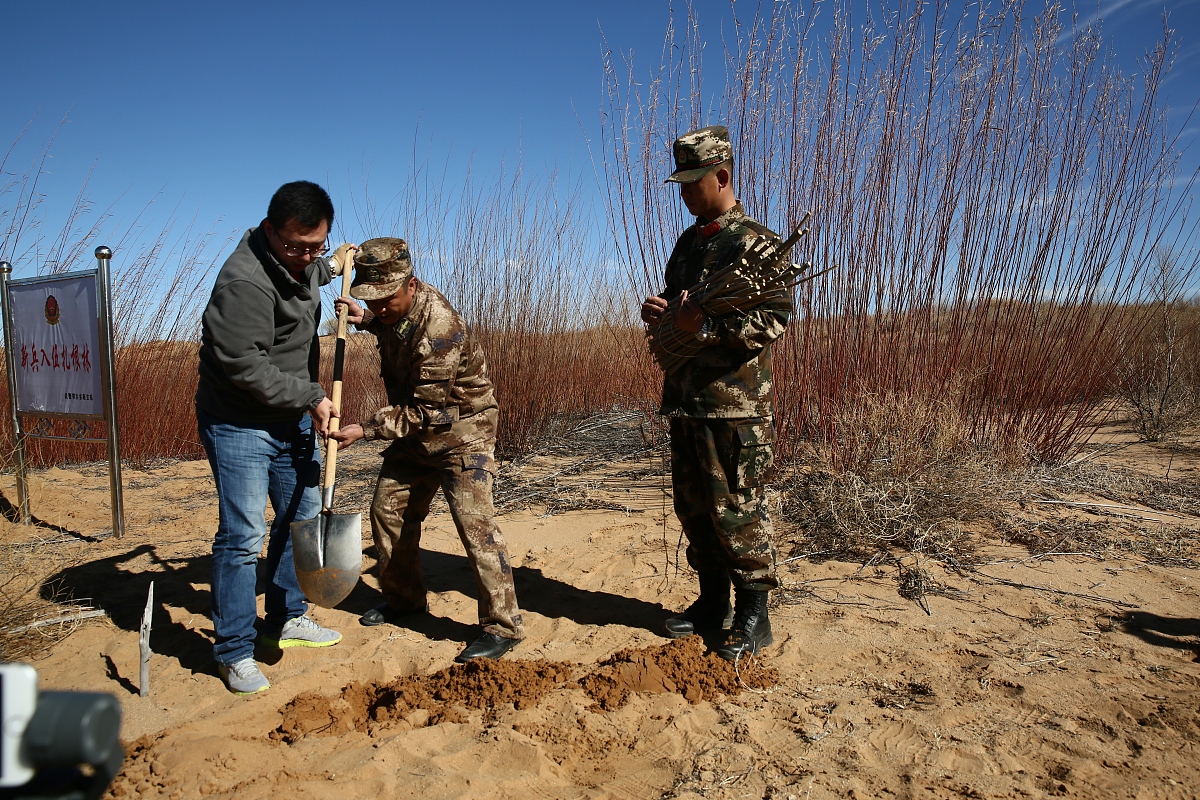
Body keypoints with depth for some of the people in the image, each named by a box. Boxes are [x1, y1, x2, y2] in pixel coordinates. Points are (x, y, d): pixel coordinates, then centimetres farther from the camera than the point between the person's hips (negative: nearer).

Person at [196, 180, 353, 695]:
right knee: (243, 534, -6)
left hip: (293, 419, 9)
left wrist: (331, 268, 22)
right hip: (238, 424, -9)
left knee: (302, 518, 15)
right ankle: (234, 651, 8)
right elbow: (246, 367, -27)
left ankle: (286, 620, 32)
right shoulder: (244, 280, -25)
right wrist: (310, 397, -21)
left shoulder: (301, 262, 4)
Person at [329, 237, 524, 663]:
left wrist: (366, 430, -29)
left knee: (473, 520, -16)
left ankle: (503, 625, -9)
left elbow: (425, 410, -28)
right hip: (415, 429, 9)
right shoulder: (394, 308, -4)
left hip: (460, 428, -9)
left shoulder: (440, 328, -30)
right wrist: (363, 319, 3)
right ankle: (403, 598, 32)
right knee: (388, 509, 12)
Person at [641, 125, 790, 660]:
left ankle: (753, 616, 13)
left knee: (737, 511, -2)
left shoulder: (755, 242, -7)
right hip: (685, 399, 8)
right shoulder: (688, 242, 17)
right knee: (692, 507, 13)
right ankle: (713, 601, 28)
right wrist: (657, 311, 3)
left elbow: (775, 319, -17)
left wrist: (707, 327, -24)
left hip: (735, 404, -8)